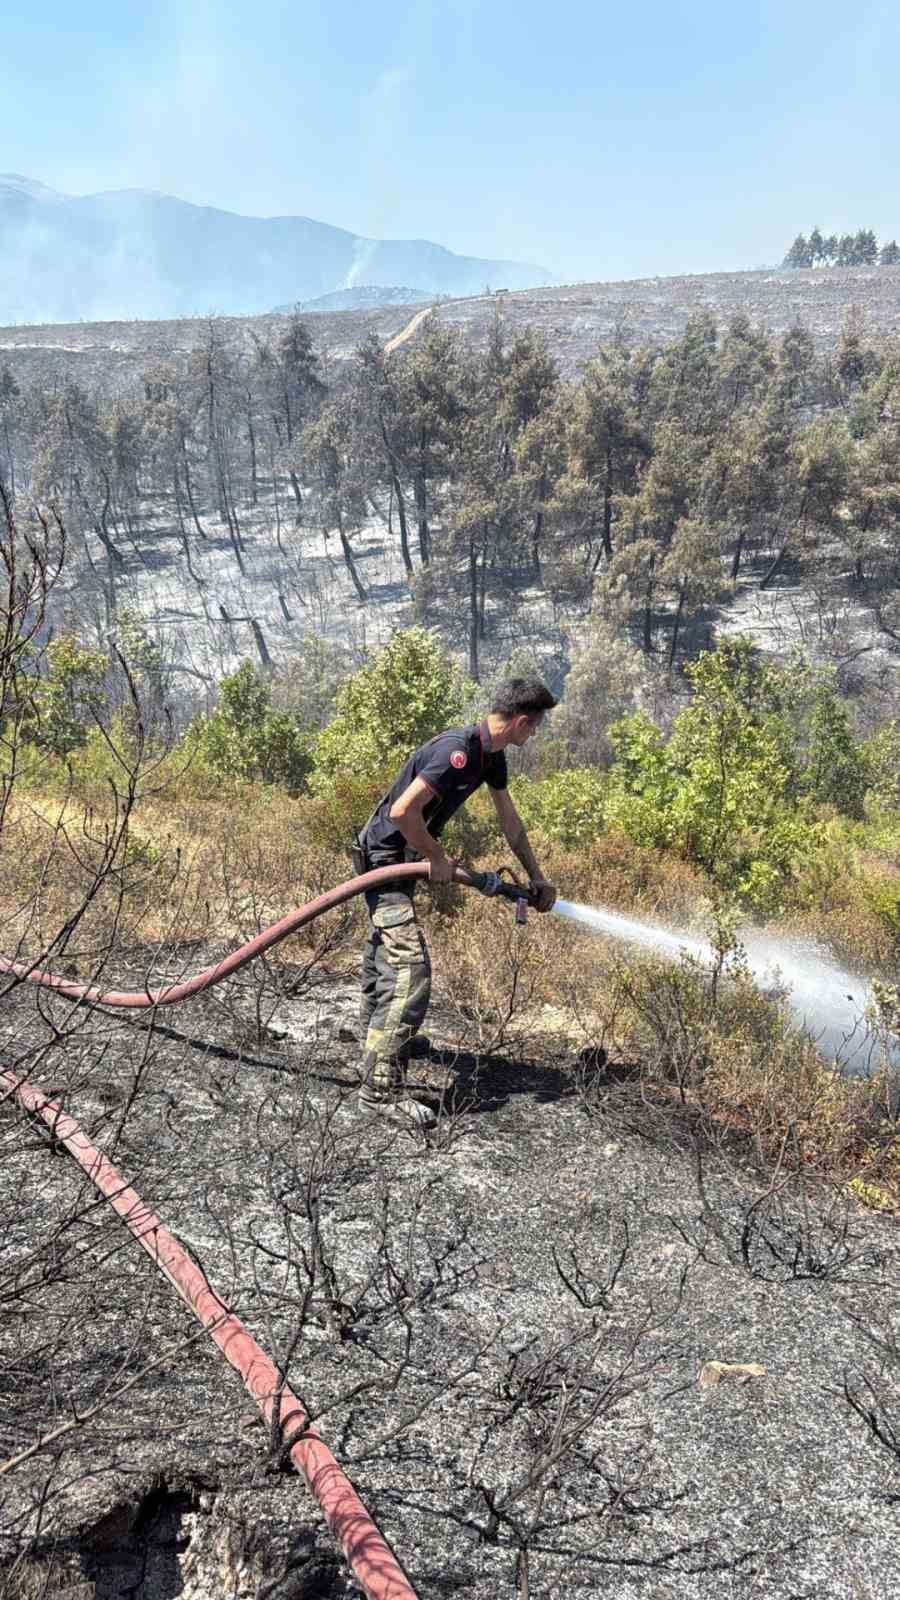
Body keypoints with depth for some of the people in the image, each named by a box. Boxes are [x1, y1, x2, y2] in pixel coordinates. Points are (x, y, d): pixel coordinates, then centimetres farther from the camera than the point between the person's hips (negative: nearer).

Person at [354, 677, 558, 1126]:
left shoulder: (491, 756, 3)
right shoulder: (458, 750, -28)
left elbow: (510, 822, 14)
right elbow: (403, 810, -33)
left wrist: (537, 879, 18)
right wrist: (437, 858, -19)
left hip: (403, 857, 10)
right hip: (385, 857, -10)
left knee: (386, 950, 27)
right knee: (411, 968, -16)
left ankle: (374, 1032, 49)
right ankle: (381, 1088, -14)